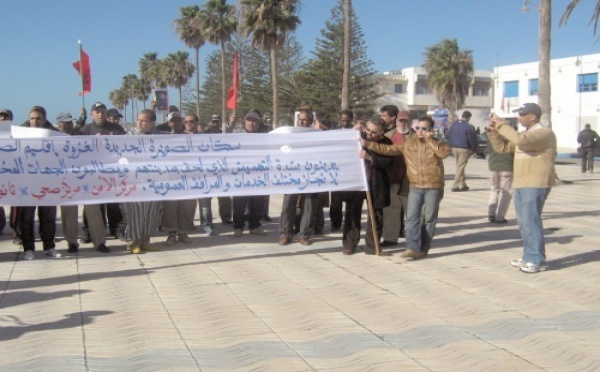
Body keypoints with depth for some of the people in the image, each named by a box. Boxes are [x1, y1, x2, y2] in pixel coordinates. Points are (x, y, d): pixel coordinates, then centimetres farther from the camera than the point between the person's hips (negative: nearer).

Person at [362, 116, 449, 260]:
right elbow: (388, 149, 6)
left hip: (433, 187, -2)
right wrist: (368, 144, -1)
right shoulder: (407, 143, 7)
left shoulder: (437, 144, 1)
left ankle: (423, 249, 12)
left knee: (429, 219, 4)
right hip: (415, 187, 2)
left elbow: (444, 153, -21)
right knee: (412, 217, -6)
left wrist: (430, 140, -15)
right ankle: (413, 248, -7)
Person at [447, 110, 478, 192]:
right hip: (464, 149, -6)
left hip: (454, 148, 6)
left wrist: (450, 146, 19)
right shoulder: (469, 127, -13)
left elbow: (449, 136, 13)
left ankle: (462, 184, 20)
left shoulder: (454, 124, 7)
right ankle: (455, 185, -5)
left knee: (459, 166, 16)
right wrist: (473, 150, 1)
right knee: (460, 167, -2)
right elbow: (473, 139, -10)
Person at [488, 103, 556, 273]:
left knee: (531, 221, -12)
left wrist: (502, 124, -19)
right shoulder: (525, 134, 19)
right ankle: (529, 256, 19)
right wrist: (493, 130, 5)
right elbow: (502, 147, 20)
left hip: (536, 185, -9)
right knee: (523, 222, 11)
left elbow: (520, 140, -28)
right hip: (521, 184, 9)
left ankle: (535, 260, -9)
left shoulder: (544, 133, -11)